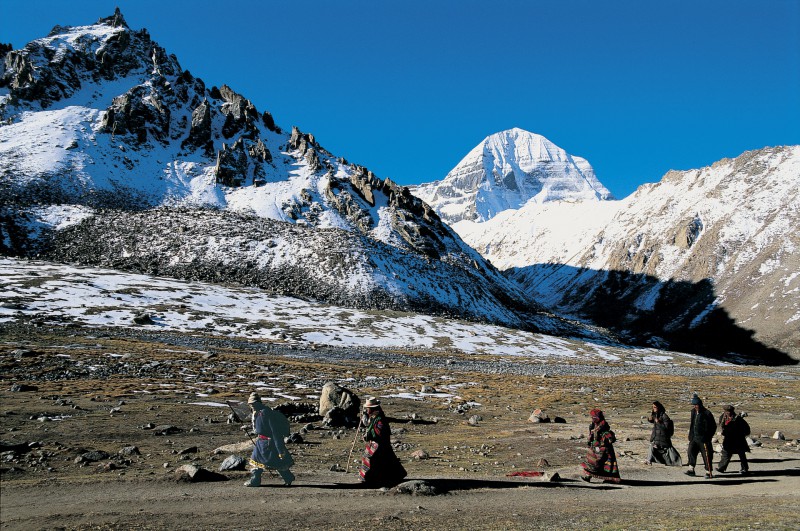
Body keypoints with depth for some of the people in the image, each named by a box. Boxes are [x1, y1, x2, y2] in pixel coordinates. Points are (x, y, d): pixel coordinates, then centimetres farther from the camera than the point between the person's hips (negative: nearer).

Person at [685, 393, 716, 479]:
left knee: (706, 455, 0)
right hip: (694, 438, 7)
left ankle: (708, 472, 8)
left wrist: (708, 436, -11)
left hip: (703, 439, -7)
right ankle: (691, 470, 8)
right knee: (691, 452, 2)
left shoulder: (707, 414, -13)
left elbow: (713, 426, -8)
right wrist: (691, 435, 15)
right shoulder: (693, 412, 9)